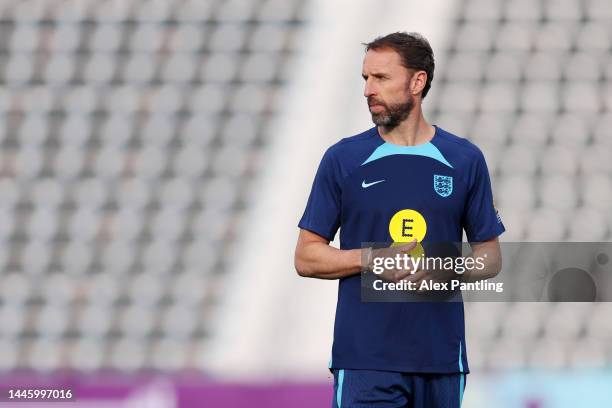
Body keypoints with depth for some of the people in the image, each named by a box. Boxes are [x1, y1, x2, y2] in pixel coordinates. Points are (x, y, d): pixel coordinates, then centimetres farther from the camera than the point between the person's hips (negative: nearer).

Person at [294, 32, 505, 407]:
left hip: (441, 358, 2)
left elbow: (490, 259, 11)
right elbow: (306, 257, 4)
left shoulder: (465, 160, 7)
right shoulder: (343, 159, 4)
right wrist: (371, 259, -13)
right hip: (364, 359, -2)